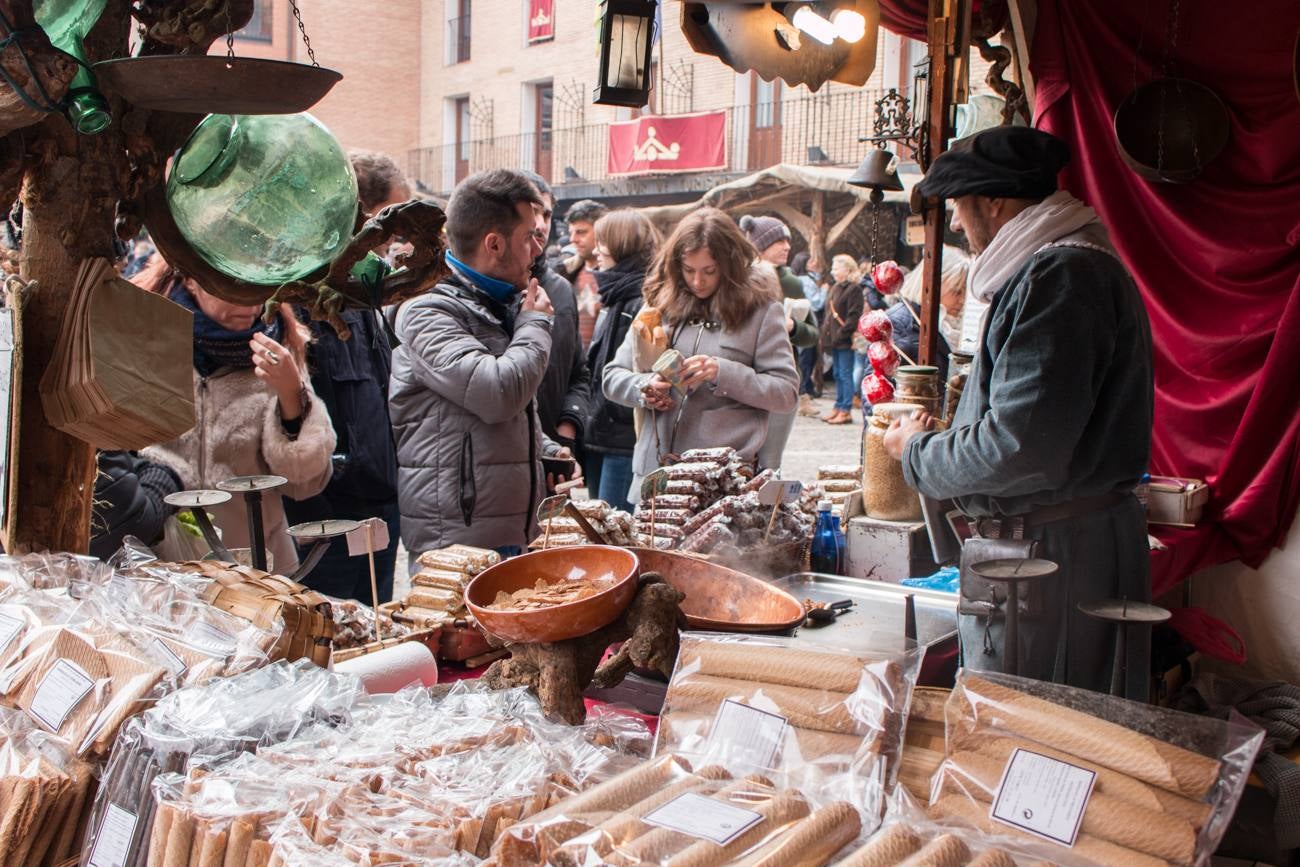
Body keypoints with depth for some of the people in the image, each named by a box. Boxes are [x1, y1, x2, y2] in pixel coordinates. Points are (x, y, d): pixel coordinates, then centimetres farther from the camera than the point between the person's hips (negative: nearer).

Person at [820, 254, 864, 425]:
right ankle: (838, 407, 21)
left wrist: (841, 333, -20)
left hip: (845, 340, -9)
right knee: (838, 375, 14)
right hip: (835, 339, 9)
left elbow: (853, 316, -17)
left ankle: (846, 410, -2)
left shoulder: (854, 289, -11)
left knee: (845, 374, -5)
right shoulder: (835, 288, 16)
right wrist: (825, 331, 11)